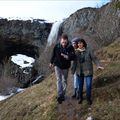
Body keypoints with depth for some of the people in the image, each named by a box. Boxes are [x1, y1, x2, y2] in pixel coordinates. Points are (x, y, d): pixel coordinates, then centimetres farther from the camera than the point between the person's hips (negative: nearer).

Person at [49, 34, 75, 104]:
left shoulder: (70, 47, -17)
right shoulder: (57, 46, -14)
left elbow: (73, 57, -21)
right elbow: (53, 55, 1)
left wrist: (68, 57, -41)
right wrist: (51, 62, 14)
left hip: (66, 66, 1)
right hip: (58, 66, -1)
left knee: (64, 81, 14)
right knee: (59, 80, -8)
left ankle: (63, 95, 30)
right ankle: (60, 96, -12)